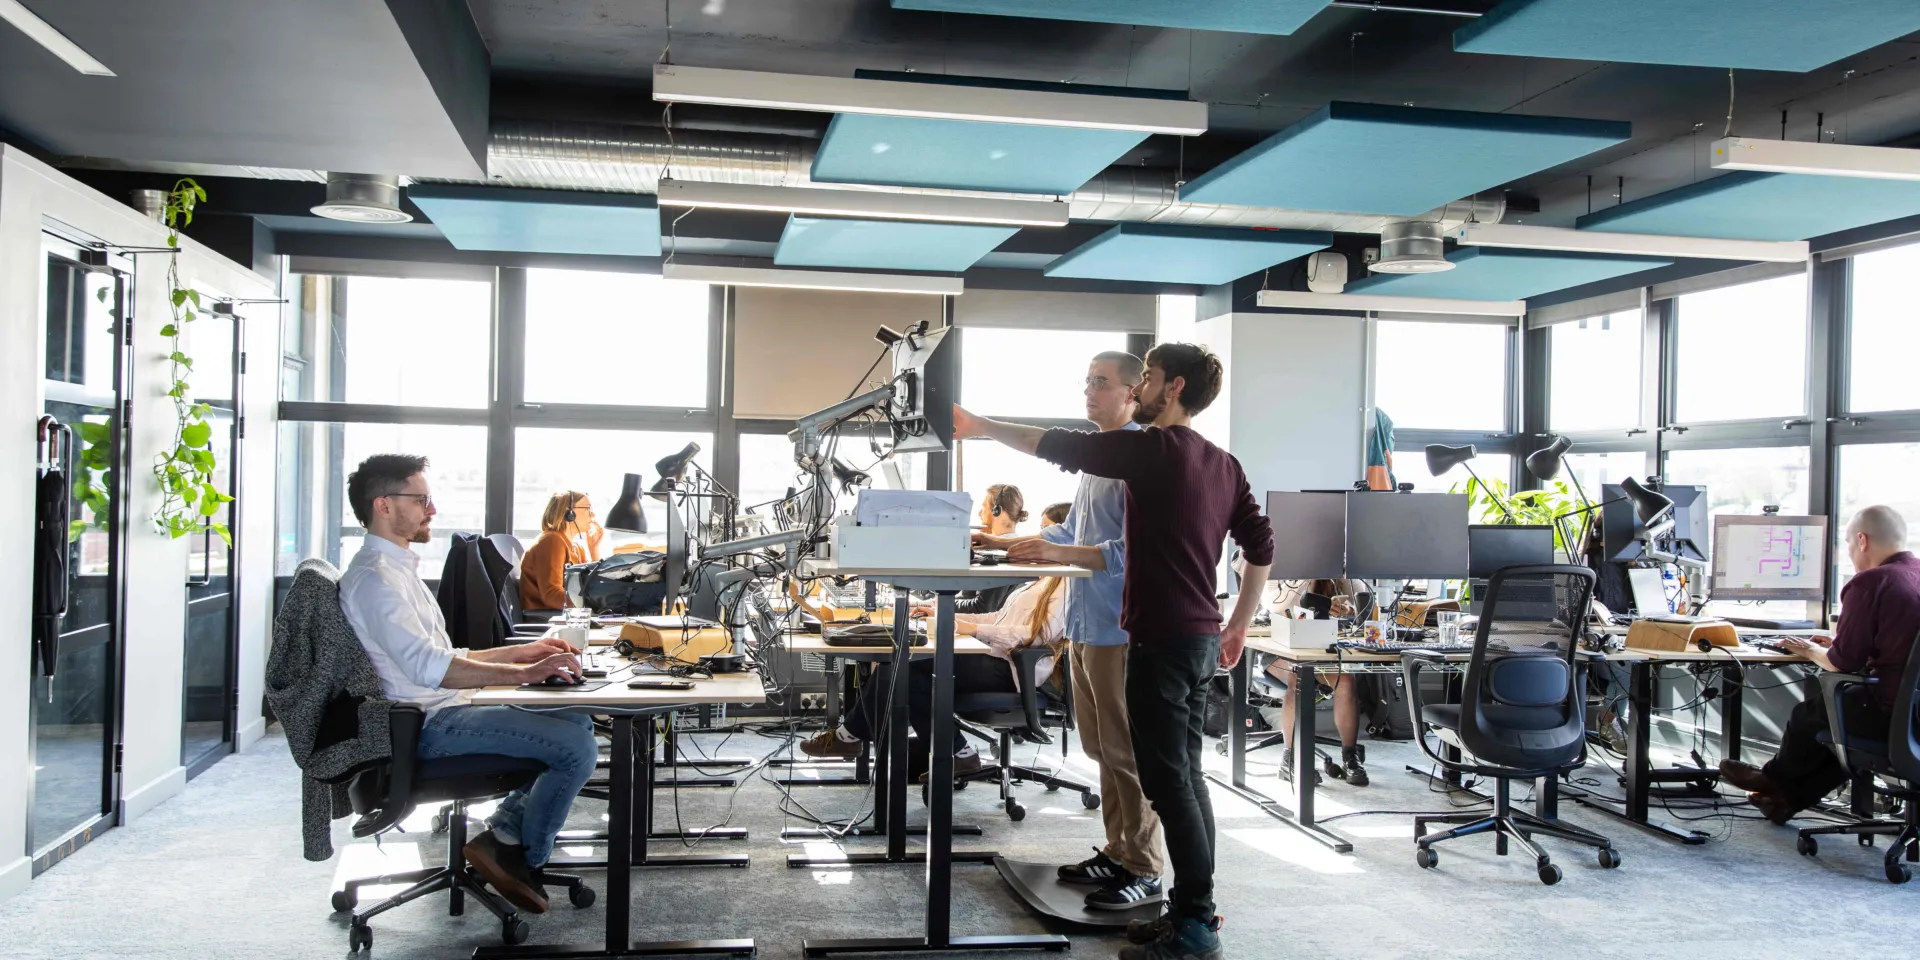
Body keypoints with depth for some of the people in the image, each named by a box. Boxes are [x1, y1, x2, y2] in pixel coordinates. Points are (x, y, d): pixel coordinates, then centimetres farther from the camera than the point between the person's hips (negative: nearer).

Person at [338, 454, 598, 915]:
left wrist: (522, 651, 16)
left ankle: (505, 830, 7)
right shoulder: (373, 578, -16)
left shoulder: (397, 568, 18)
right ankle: (520, 856, 0)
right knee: (577, 748, -19)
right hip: (429, 726, -11)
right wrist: (523, 673, -30)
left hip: (447, 709, 11)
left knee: (576, 722, 14)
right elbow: (427, 667, -28)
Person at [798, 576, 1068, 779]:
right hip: (996, 659, 9)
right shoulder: (1039, 583, 25)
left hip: (1010, 670, -9)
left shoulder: (1061, 586, -6)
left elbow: (1040, 633, -19)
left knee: (911, 676, -21)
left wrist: (976, 629, -24)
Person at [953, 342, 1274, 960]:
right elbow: (1262, 546, 14)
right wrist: (1239, 625, 20)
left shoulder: (1153, 449, -12)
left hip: (1160, 637, -9)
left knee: (1169, 781, -4)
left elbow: (1054, 446, -8)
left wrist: (982, 427, 4)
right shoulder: (1223, 464, 12)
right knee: (1185, 776, 14)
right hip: (1202, 637, 9)